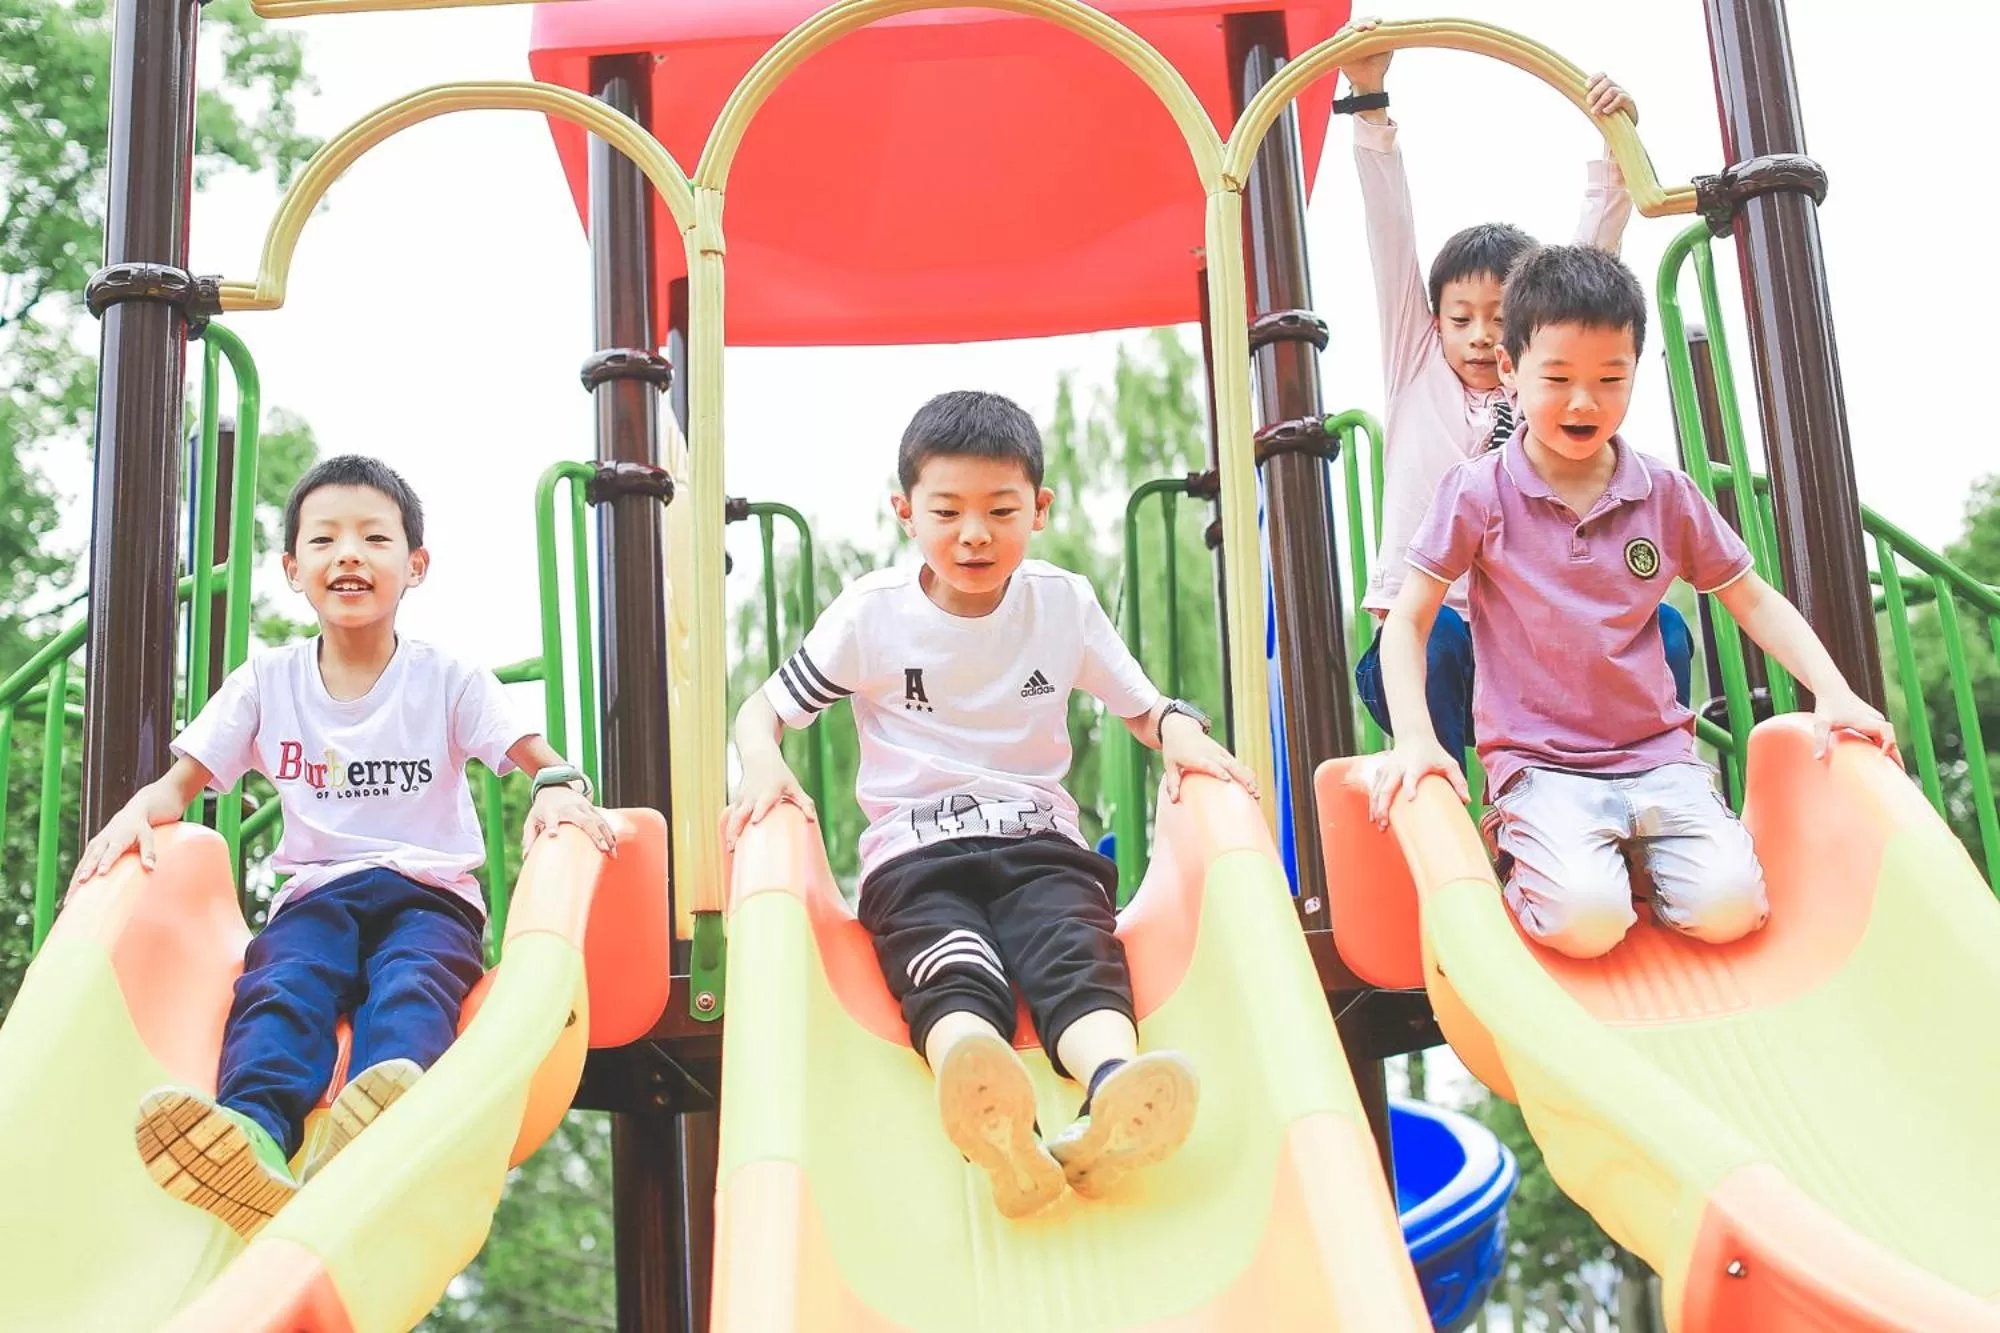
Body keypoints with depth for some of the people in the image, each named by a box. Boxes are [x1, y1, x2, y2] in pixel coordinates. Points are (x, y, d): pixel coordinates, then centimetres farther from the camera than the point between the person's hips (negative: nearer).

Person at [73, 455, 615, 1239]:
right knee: (281, 983, -32)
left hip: (429, 892, -1)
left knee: (412, 983, -35)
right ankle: (254, 1131, -61)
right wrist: (139, 811, -14)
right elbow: (186, 777, 10)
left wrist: (559, 790, -29)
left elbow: (536, 758, -3)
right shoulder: (267, 682, 11)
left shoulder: (450, 680, 5)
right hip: (318, 892, 2)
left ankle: (389, 1113, -67)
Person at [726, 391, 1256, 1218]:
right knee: (955, 979, -34)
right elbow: (763, 709, 10)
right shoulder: (871, 614, 3)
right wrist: (763, 765, -14)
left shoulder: (1065, 603, 9)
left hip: (1039, 845, 2)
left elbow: (1143, 707, 19)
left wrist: (1182, 733, -6)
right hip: (913, 855, -2)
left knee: (1079, 958, -32)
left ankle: (1115, 1097, -65)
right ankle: (993, 1125, -68)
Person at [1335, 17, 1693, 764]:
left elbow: (1592, 257, 9)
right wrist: (1370, 104, 0)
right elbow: (1391, 235, 5)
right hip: (1423, 633, -3)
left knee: (1658, 629, -23)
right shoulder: (1417, 371, 10)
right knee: (1432, 638, -37)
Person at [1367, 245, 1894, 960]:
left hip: (1657, 754, 4)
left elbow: (1753, 600, 14)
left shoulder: (1666, 494, 5)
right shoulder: (1479, 492, -4)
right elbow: (1407, 620, -3)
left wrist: (1833, 692, 0)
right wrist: (1414, 739, -17)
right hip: (1540, 762, -3)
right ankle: (1525, 867, 7)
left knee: (1726, 906, -19)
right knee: (1587, 919, -28)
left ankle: (1635, 852, 13)